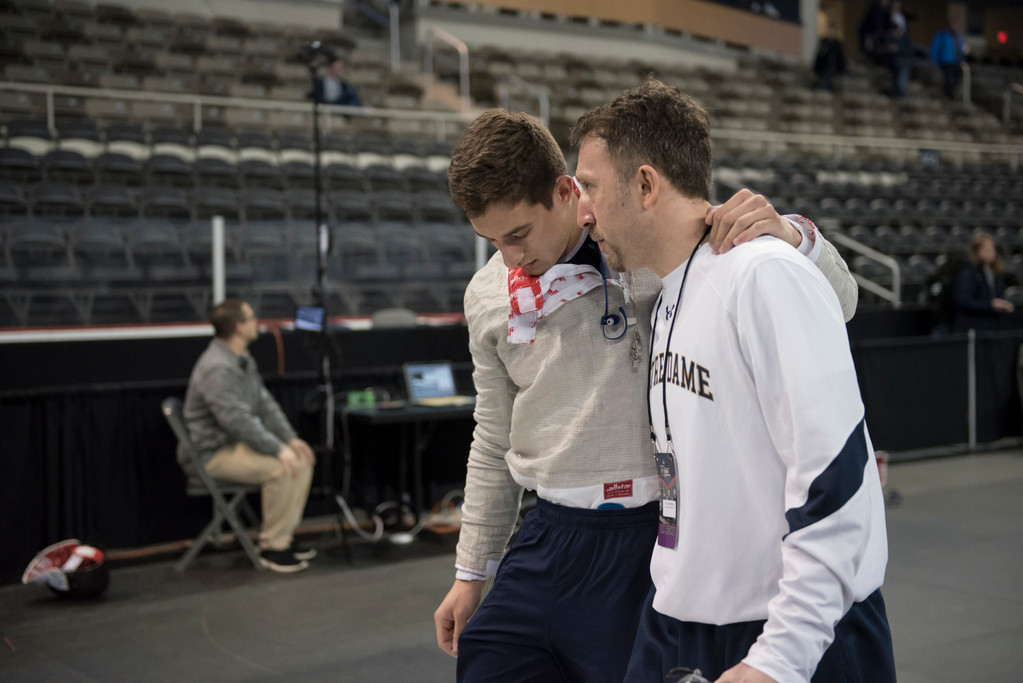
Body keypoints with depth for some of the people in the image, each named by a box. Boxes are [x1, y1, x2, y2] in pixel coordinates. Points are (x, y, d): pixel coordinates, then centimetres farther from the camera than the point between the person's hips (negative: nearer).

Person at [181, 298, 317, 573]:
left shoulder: (243, 359, 9)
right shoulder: (217, 369, -24)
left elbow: (265, 403, 12)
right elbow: (237, 420, -30)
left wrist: (290, 438, 1)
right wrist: (278, 449, -27)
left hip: (237, 442, 10)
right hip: (213, 453, -10)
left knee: (301, 460, 0)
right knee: (280, 469, -26)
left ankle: (284, 536, 7)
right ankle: (272, 547, -12)